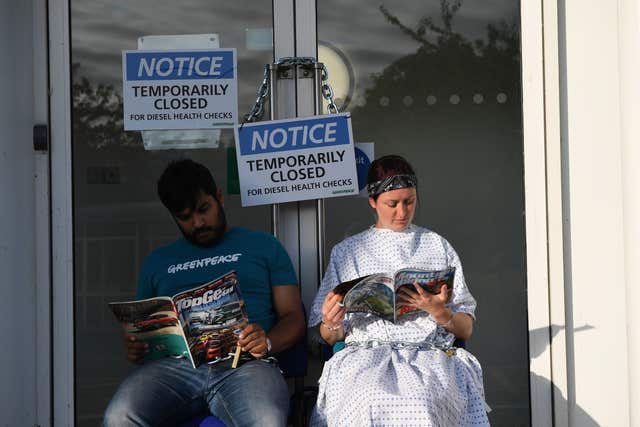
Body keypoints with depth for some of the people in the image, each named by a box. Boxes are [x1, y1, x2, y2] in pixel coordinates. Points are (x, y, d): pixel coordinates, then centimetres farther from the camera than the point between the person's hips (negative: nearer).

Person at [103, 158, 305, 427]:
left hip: (244, 364, -2)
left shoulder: (263, 246, 21)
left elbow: (294, 317, 14)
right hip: (174, 364, 3)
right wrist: (132, 347, 4)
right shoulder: (158, 261, 28)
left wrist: (267, 342, -8)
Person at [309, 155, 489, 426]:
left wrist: (440, 313, -6)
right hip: (365, 353, 0)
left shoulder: (438, 246, 20)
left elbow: (465, 330, 16)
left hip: (430, 353, 1)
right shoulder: (346, 251, 20)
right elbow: (331, 337, 18)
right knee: (369, 403, -38)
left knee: (421, 403, -37)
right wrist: (331, 324, -7)